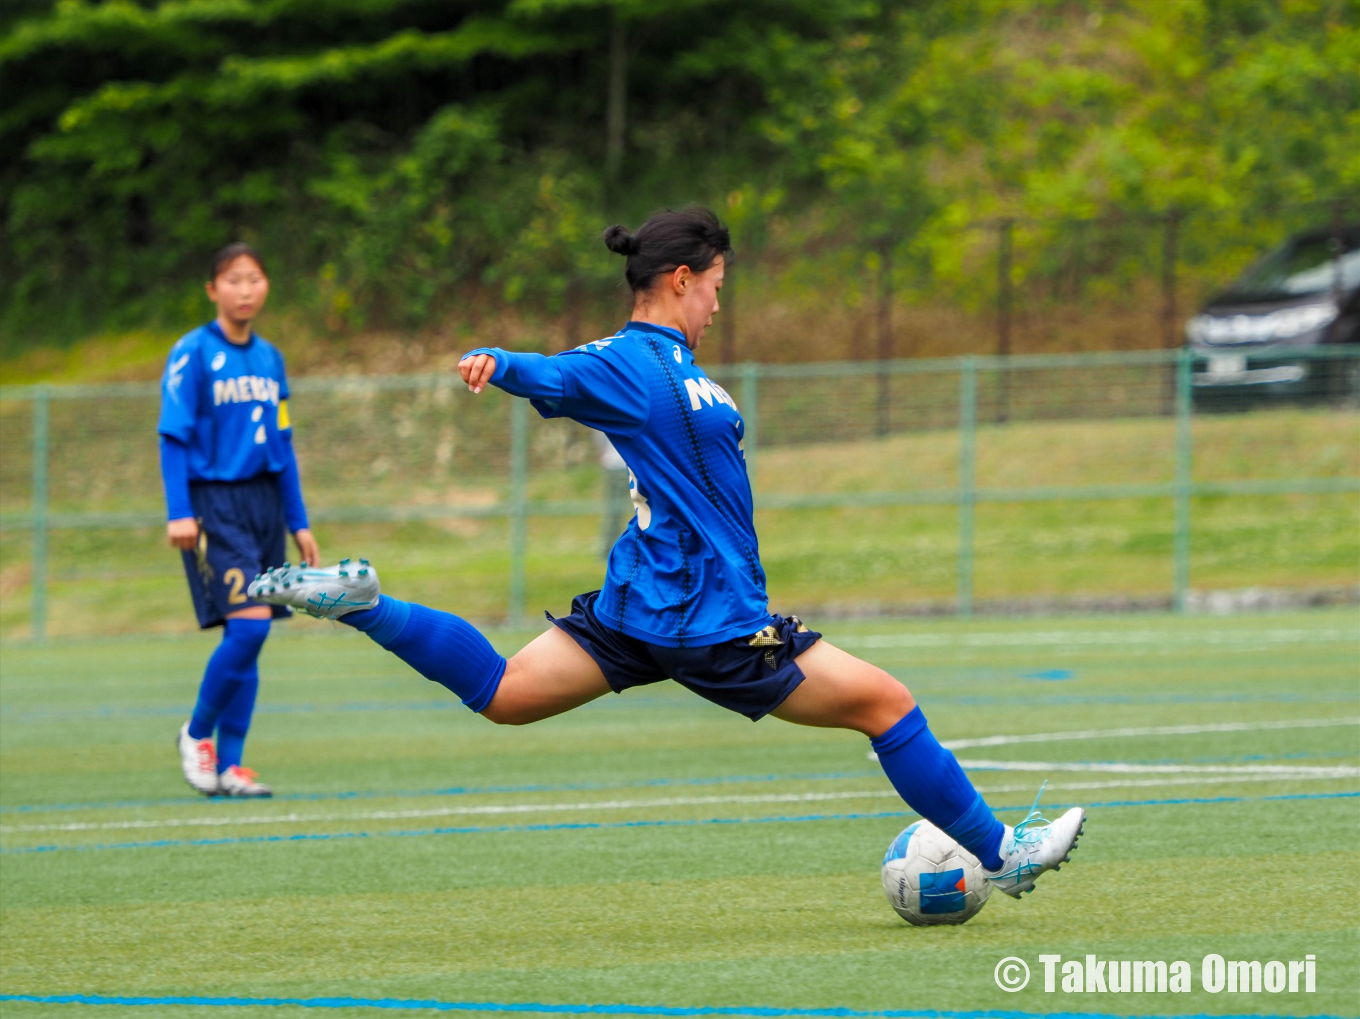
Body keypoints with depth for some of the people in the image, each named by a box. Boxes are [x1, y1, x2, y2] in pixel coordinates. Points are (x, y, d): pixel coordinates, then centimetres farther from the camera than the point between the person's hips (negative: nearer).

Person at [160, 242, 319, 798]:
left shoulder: (269, 358, 13)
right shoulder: (192, 354, -5)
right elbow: (174, 435, -8)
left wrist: (298, 523, 16)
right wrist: (179, 512, -17)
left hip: (264, 501, 6)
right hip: (215, 502, -6)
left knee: (249, 636, 3)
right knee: (249, 622, -17)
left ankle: (228, 765, 7)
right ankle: (197, 734, 3)